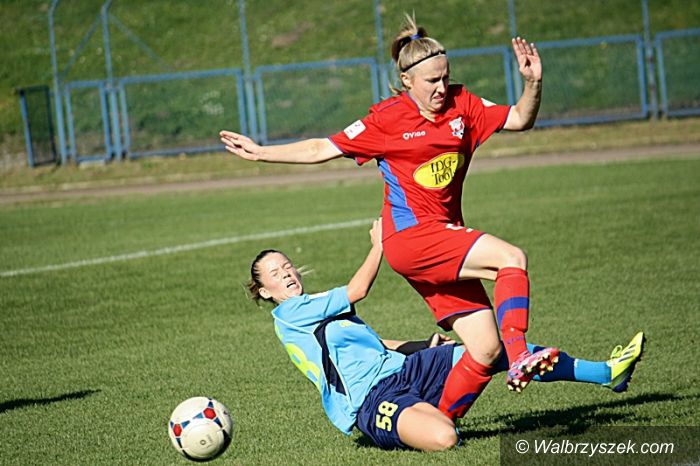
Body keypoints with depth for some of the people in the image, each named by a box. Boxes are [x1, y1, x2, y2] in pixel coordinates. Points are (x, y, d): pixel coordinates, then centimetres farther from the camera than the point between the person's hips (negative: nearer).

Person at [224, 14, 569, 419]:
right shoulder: (387, 118, -4)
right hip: (411, 236, -6)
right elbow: (322, 149, 4)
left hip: (445, 241, 6)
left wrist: (533, 83, -9)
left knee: (486, 348, -2)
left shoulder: (461, 104, 8)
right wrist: (260, 152, 2)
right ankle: (519, 357, -32)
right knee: (513, 258, -26)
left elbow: (519, 120, 10)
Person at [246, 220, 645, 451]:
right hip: (373, 397, -9)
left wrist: (426, 347, 15)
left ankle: (606, 372, 11)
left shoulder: (325, 310, 24)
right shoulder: (289, 314, -4)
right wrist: (379, 243, 7)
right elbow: (358, 289, -6)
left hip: (402, 369, 9)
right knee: (443, 437, -40)